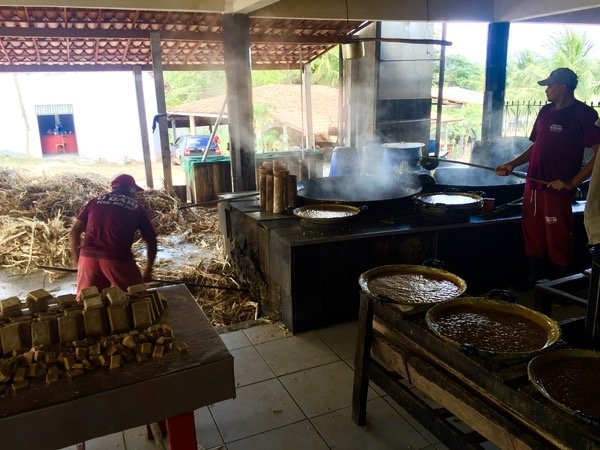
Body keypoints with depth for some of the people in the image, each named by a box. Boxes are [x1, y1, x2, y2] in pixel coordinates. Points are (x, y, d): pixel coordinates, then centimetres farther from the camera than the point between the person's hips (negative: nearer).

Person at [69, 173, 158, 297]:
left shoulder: (95, 201, 20)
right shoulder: (137, 207, 16)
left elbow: (74, 233, 14)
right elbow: (151, 241, 18)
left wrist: (77, 262, 22)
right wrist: (148, 271, 29)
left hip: (88, 256, 3)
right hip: (118, 258, -3)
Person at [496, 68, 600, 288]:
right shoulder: (546, 111, 13)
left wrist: (572, 182, -18)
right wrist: (513, 164, 8)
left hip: (558, 189, -7)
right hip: (533, 185, 7)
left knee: (557, 241, 2)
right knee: (533, 236, 14)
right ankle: (534, 279, 28)